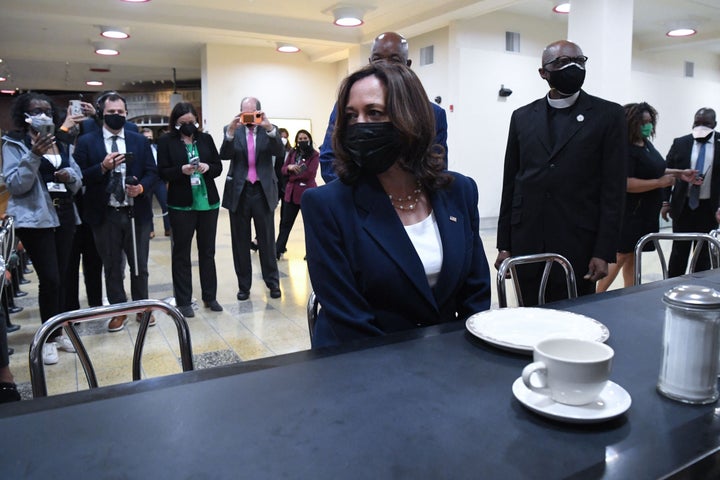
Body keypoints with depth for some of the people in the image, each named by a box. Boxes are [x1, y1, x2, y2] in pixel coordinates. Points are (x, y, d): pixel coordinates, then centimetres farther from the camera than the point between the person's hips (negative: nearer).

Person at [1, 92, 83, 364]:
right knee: (49, 278, -9)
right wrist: (34, 156, -23)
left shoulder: (62, 144, 14)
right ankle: (49, 338, 6)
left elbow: (78, 180, 14)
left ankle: (59, 332, 21)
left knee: (61, 277, 8)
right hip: (35, 218, -5)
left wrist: (70, 176, -9)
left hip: (64, 216, 5)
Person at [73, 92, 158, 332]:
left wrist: (142, 187, -15)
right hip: (105, 215, -1)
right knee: (112, 266, 10)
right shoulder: (86, 141, 1)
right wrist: (102, 167, -20)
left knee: (139, 265, 11)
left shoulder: (140, 141, 7)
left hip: (137, 213, 1)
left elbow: (152, 172, 4)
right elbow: (80, 177, -4)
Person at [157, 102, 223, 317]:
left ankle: (210, 296, 22)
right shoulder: (166, 142, -1)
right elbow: (162, 172, -5)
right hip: (181, 205, -3)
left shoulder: (206, 139, 7)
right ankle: (183, 301, 14)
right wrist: (181, 170, -22)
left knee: (208, 251, 11)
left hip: (208, 202, 3)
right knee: (181, 253, 5)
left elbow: (218, 167, 8)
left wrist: (208, 168, -13)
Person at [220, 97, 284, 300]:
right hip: (239, 192, 1)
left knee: (267, 240, 7)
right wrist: (231, 131, -25)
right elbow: (224, 155, -11)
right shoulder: (232, 130, 3)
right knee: (240, 242, 8)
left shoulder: (270, 130, 3)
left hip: (263, 191, -1)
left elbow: (280, 153, -13)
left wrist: (269, 128, -25)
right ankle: (243, 285, 20)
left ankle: (273, 282, 20)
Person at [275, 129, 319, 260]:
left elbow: (309, 173, -15)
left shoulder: (314, 155, -4)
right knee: (285, 222, 7)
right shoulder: (293, 153, 12)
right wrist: (289, 167, -14)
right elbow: (283, 170, 8)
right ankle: (278, 249, 14)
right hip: (291, 192, 5)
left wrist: (292, 176, -9)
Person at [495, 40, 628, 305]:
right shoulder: (523, 117, 10)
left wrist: (604, 252, -8)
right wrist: (504, 245, 7)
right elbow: (510, 184, 10)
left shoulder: (608, 115, 3)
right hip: (527, 244, 2)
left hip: (578, 246, -2)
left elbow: (613, 190, -2)